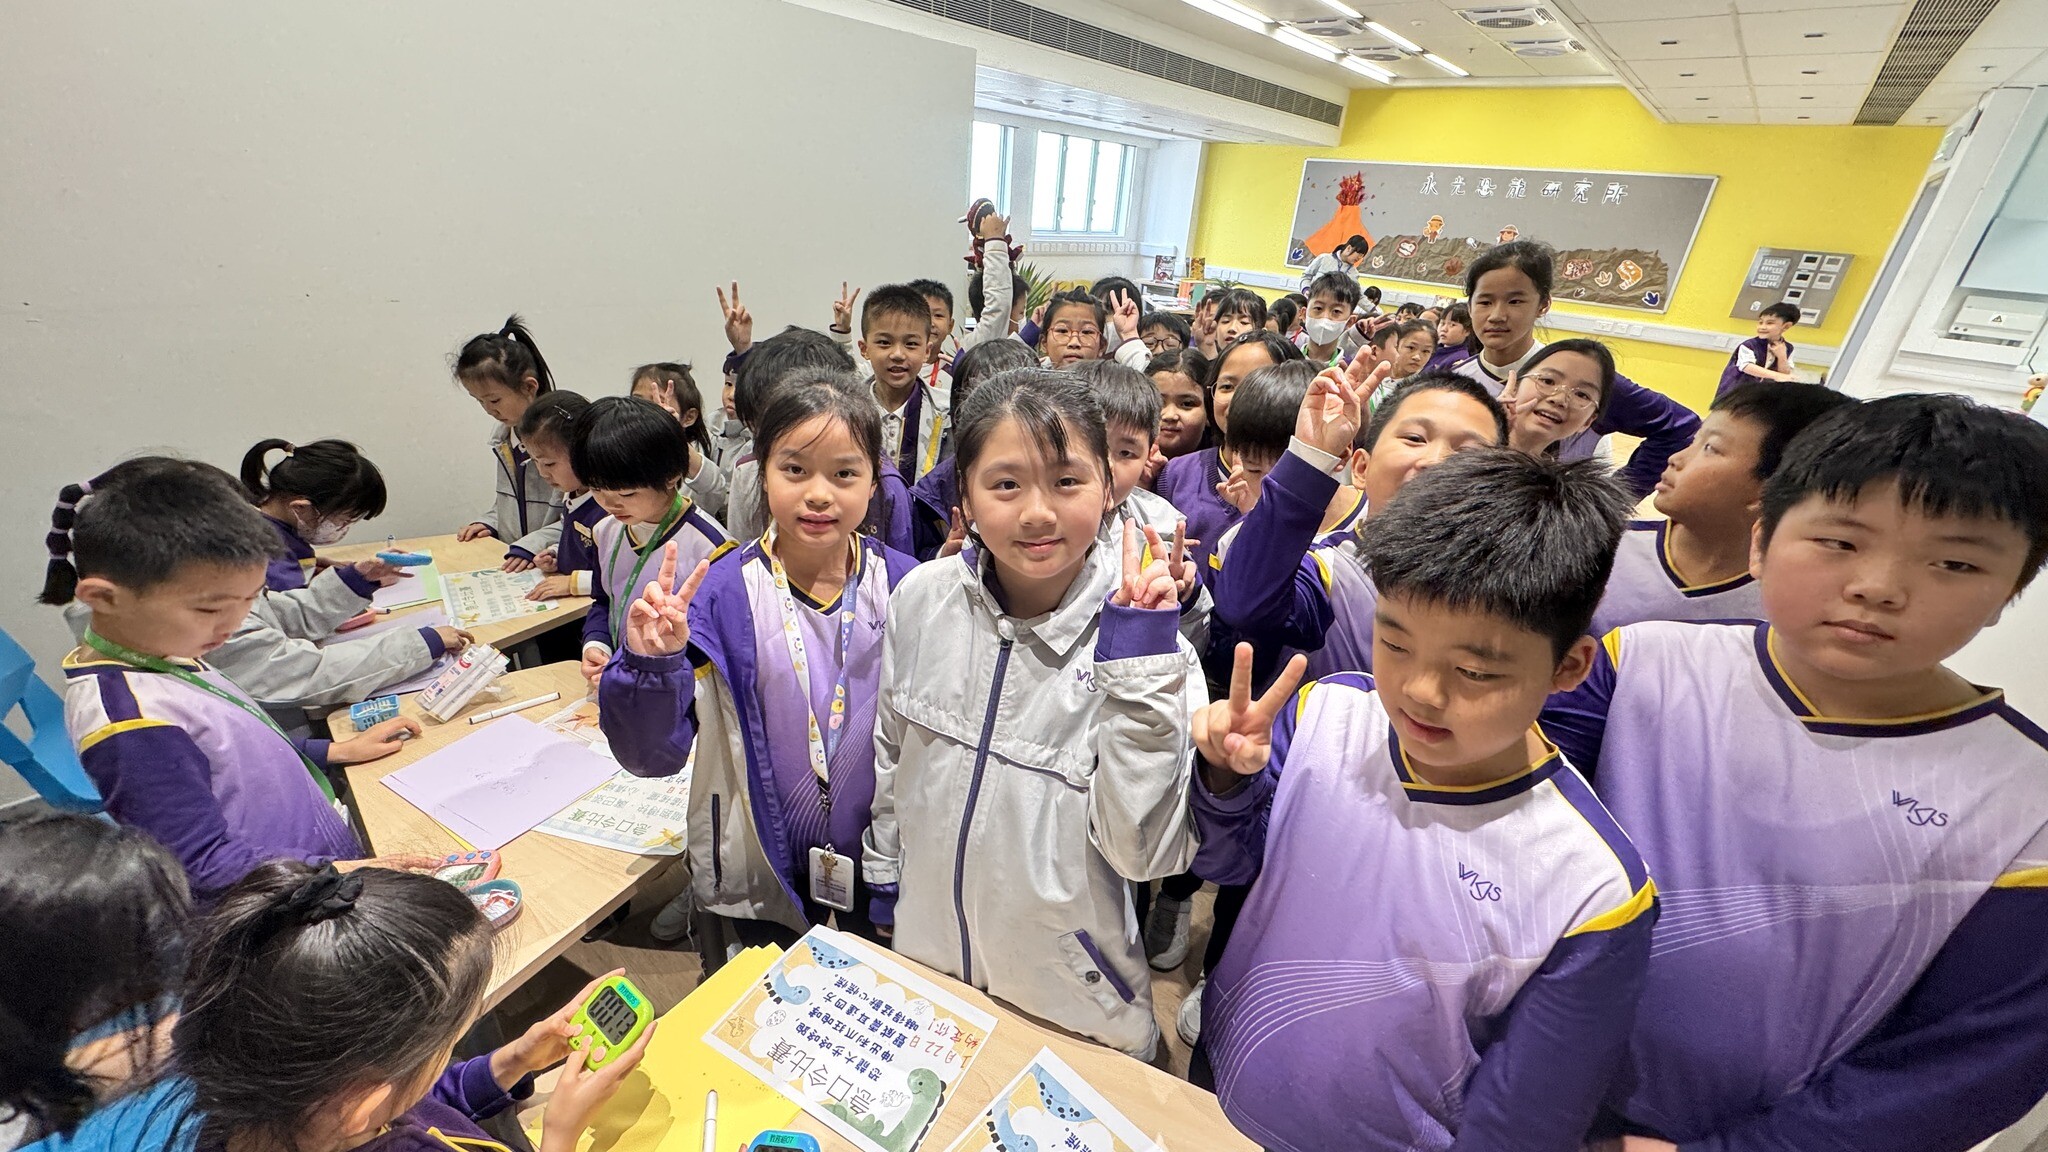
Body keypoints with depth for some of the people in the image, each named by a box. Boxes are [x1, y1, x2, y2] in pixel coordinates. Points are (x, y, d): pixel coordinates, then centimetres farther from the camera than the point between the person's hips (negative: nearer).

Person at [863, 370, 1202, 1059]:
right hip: (921, 962, 3)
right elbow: (889, 755, 2)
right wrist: (882, 891, 10)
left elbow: (1145, 854, -24)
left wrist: (1139, 666, -32)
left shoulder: (1149, 633, -21)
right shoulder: (923, 596, -13)